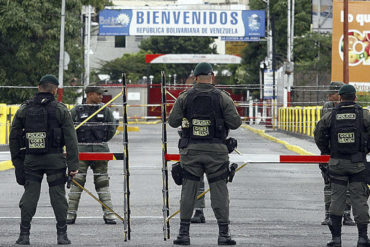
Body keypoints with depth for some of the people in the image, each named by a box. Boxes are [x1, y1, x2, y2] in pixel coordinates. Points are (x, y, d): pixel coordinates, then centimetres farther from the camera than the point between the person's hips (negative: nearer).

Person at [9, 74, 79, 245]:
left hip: (31, 160, 2)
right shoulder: (61, 110, -1)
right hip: (55, 159, -2)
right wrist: (73, 164, -4)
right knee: (58, 195, 3)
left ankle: (24, 235, 0)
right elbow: (71, 139, -5)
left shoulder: (23, 110, 6)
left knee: (29, 194, 4)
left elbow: (13, 138, 8)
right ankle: (62, 235, 4)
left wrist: (17, 161, 15)